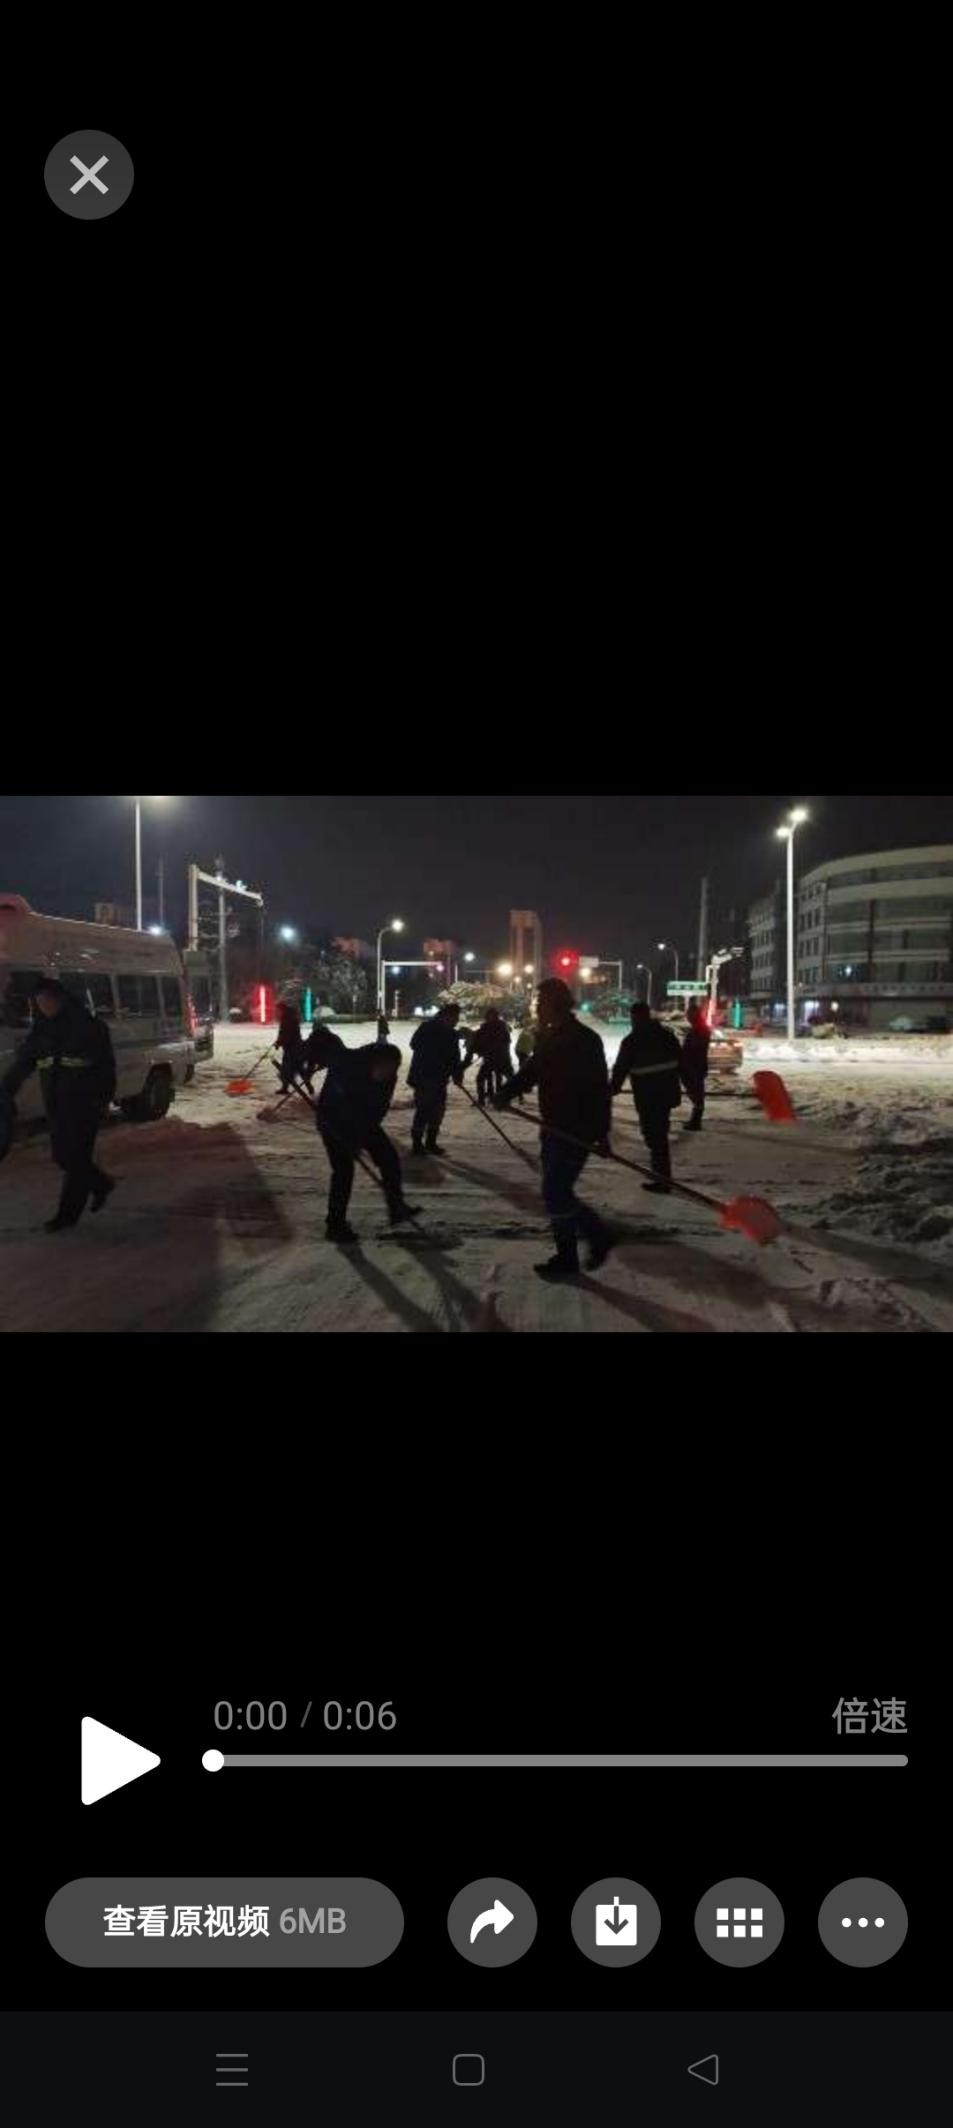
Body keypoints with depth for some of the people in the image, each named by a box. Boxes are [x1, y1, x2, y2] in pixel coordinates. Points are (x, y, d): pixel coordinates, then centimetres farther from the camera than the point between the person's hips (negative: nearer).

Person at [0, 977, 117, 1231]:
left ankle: (68, 1214, 1)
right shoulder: (42, 1029, 10)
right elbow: (23, 1062, 13)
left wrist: (104, 1096, -19)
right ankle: (101, 1184, 32)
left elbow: (107, 1065, -9)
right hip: (56, 1103, 6)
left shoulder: (89, 1026, -7)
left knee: (76, 1155, -4)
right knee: (61, 1154, 9)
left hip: (84, 1102, -6)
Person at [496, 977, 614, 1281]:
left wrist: (601, 1132, -20)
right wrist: (507, 1092, -8)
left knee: (555, 1194, -9)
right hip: (554, 1127, 9)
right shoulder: (548, 1037, 10)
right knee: (557, 1193, 12)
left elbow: (599, 1088, -17)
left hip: (577, 1130, -9)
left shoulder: (585, 1040, -15)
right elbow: (532, 1070, 11)